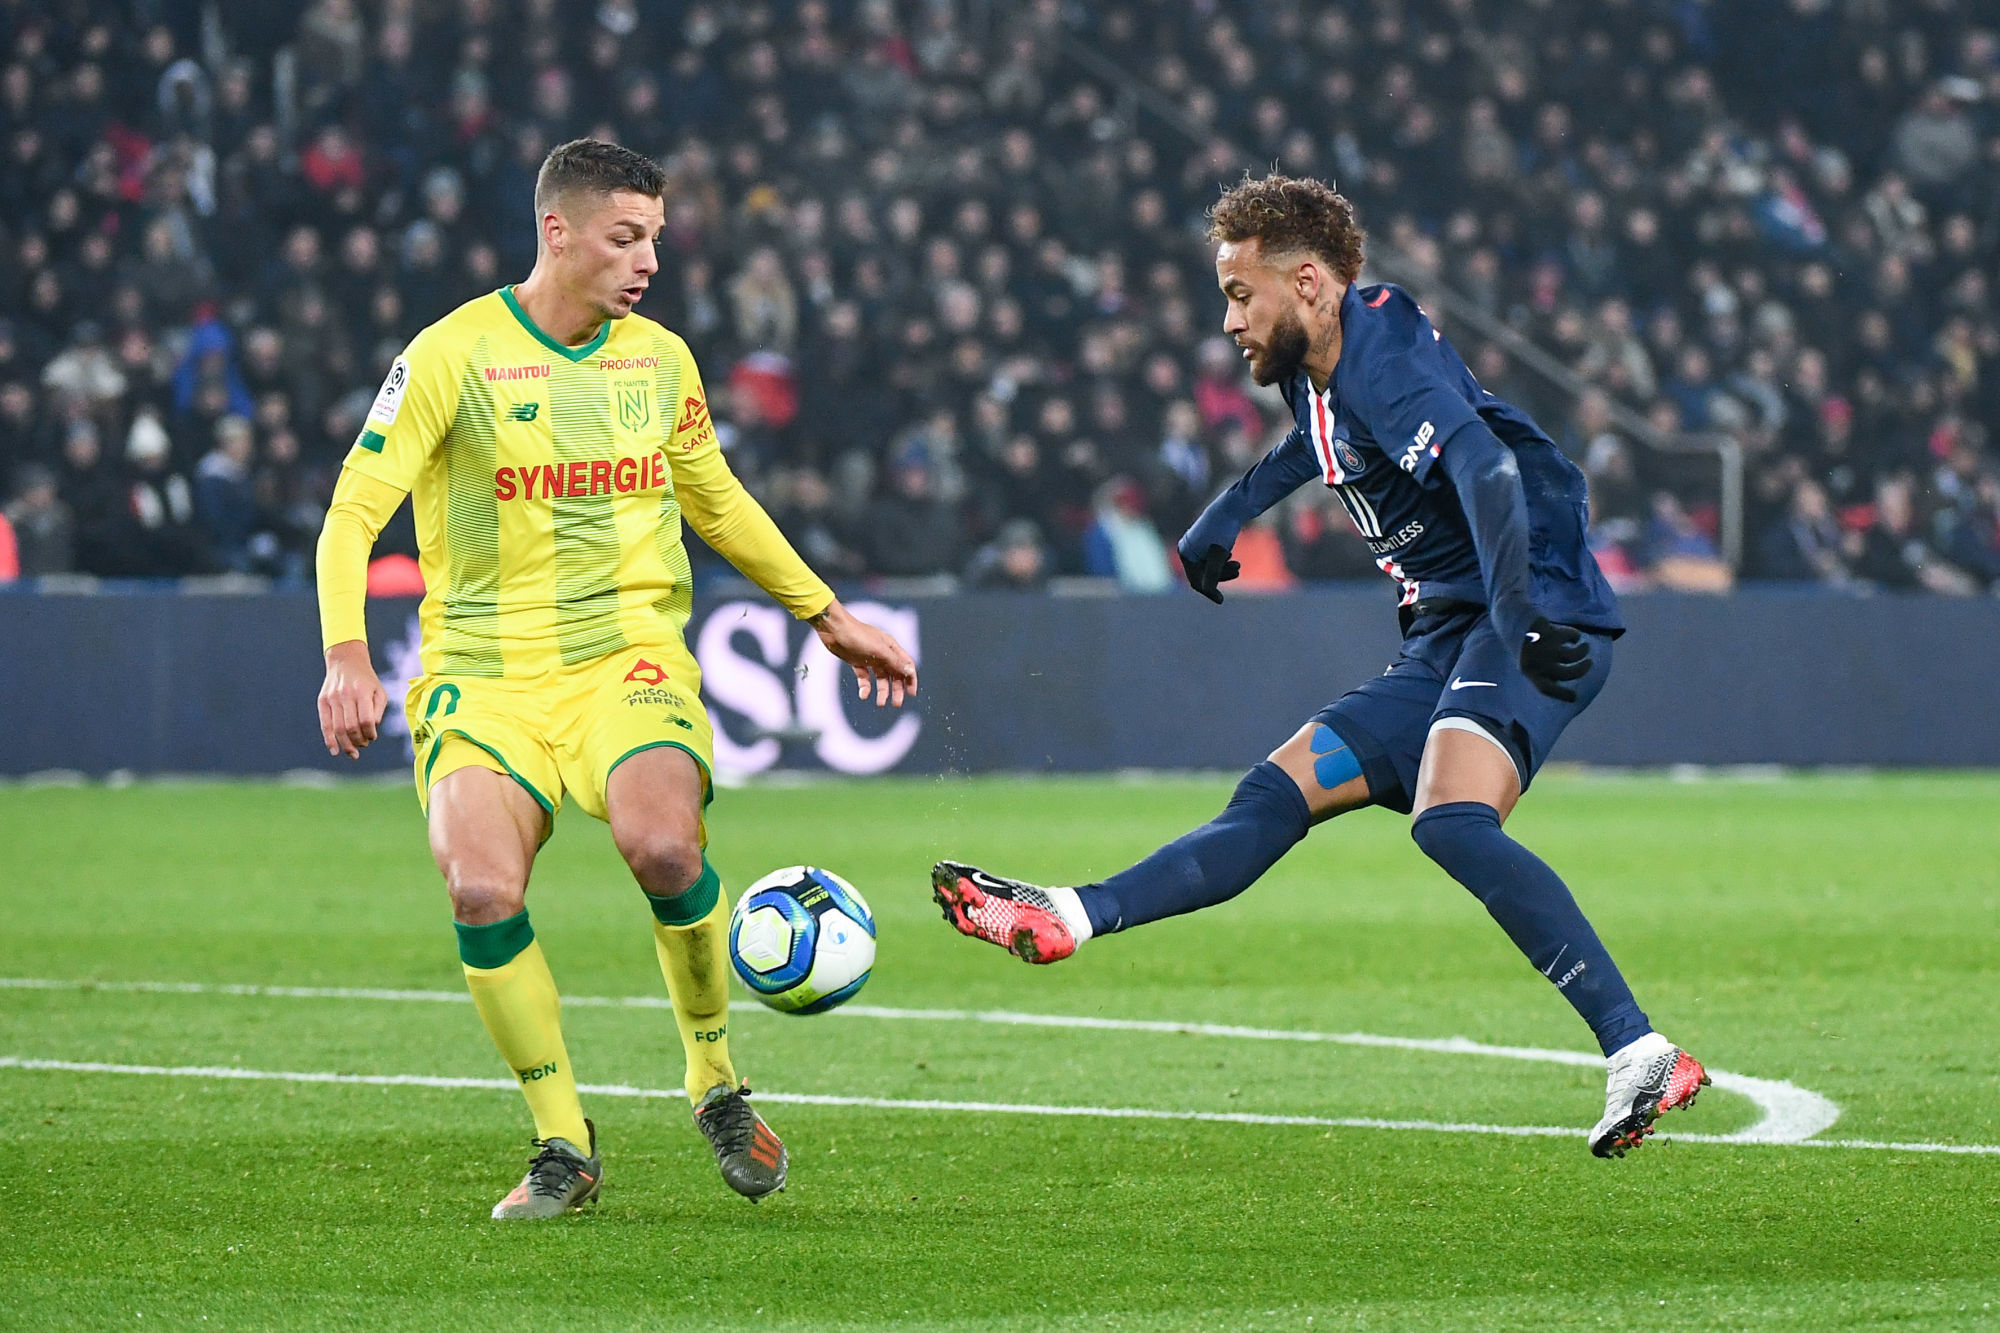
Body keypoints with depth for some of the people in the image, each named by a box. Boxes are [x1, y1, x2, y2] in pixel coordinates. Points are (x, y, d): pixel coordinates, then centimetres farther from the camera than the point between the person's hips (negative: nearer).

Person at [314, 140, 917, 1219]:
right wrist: (347, 658, -24)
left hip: (628, 655, 2)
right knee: (482, 890, -26)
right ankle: (563, 1147, -6)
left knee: (662, 845, -29)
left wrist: (828, 616, 28)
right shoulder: (453, 354, -5)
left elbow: (717, 502, 27)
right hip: (485, 673, -2)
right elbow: (353, 512, -9)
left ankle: (715, 1079, -4)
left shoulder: (659, 358, 10)